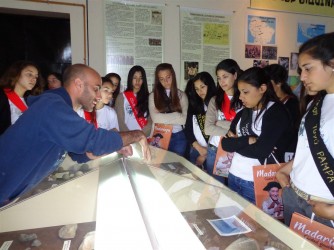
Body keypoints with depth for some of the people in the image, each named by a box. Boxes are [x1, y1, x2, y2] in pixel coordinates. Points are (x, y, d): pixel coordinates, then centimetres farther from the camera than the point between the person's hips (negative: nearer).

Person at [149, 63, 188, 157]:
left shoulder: (181, 95, 5)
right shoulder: (153, 95, 1)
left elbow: (185, 118, -6)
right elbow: (155, 118, -11)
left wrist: (163, 117, -8)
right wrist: (176, 116, -8)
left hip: (178, 137, 1)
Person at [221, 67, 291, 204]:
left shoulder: (277, 112, -10)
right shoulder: (243, 113, 9)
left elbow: (261, 150, -20)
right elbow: (225, 144, 1)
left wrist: (236, 143, -8)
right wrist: (248, 140, -11)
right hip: (233, 177, 6)